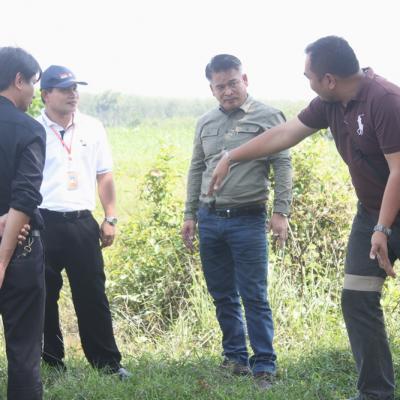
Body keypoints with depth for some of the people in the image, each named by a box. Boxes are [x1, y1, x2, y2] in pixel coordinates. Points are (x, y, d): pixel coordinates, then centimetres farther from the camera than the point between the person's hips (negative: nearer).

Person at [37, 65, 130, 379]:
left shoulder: (93, 129, 8)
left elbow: (104, 176, 12)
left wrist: (110, 218, 7)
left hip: (83, 223, 2)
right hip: (44, 222, -2)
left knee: (93, 295, 5)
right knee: (44, 296, 7)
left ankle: (108, 362, 13)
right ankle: (50, 362, 19)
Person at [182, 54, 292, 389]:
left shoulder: (267, 117, -3)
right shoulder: (206, 123, 12)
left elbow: (283, 166, -6)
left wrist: (281, 212, -14)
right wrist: (190, 215, 14)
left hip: (248, 220, -5)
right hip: (209, 219, 5)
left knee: (254, 297, -5)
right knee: (223, 296, 11)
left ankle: (264, 366, 0)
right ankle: (235, 358, 22)